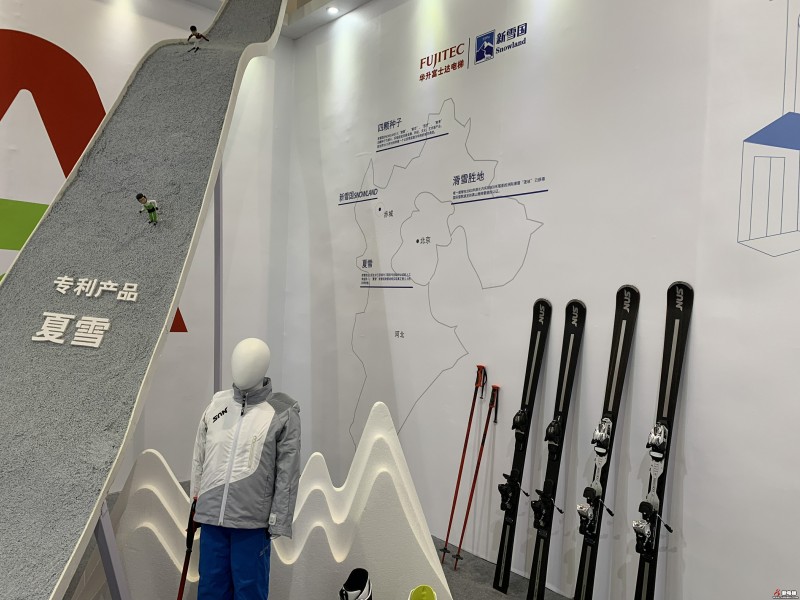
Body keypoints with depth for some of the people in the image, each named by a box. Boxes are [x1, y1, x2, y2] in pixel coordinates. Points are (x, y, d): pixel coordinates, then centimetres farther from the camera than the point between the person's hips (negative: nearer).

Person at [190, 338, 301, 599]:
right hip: (211, 515, 4)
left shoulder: (283, 412, -6)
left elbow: (287, 473, -5)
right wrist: (195, 497, 14)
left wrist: (278, 522, -5)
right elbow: (199, 457, 13)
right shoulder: (216, 403, 5)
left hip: (253, 520, -4)